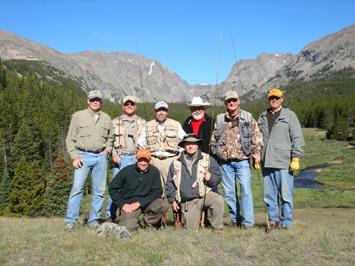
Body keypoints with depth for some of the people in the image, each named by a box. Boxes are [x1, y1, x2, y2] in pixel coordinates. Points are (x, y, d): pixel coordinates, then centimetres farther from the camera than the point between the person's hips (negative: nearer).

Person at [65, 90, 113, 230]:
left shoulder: (106, 118, 13)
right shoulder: (78, 116, 4)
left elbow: (110, 138, 24)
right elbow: (70, 139, 3)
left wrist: (107, 150, 5)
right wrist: (75, 157, -7)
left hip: (101, 157, 3)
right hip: (83, 156, -3)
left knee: (99, 190, 4)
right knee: (77, 187, -11)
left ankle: (93, 220, 15)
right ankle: (70, 220, -3)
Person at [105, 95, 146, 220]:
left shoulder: (142, 123, 14)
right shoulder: (115, 122, 11)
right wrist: (114, 155, -8)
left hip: (137, 158, 1)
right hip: (121, 159, -1)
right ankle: (110, 215, 7)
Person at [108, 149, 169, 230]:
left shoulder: (154, 172, -3)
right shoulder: (127, 171, -6)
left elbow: (158, 191, -6)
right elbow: (112, 188, 0)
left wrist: (139, 203, -15)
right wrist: (122, 204, -10)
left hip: (146, 203, 2)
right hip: (128, 204, -2)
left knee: (164, 204, -24)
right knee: (128, 227, -27)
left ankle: (147, 223, 2)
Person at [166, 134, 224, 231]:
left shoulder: (208, 159, 7)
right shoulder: (176, 163, 10)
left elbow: (218, 175, 7)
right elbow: (170, 183, 16)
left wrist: (211, 178, -16)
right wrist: (172, 200, 10)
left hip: (205, 195, -1)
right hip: (187, 203, 1)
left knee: (219, 200, -32)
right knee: (191, 230, -8)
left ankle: (217, 228, -16)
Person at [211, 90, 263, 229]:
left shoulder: (248, 117, 5)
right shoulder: (219, 119, 10)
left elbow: (256, 135, 4)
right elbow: (213, 139, 16)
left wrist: (256, 152, -6)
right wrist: (215, 153, 11)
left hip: (242, 160, -3)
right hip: (225, 162, 3)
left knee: (245, 189, -9)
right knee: (228, 192, 8)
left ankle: (248, 222, -2)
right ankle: (235, 219, 21)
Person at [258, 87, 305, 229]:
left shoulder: (290, 115, 3)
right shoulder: (263, 117, 16)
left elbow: (298, 138, -2)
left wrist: (295, 158, -9)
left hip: (284, 163, -4)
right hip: (266, 163, 4)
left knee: (285, 194, -2)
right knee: (269, 195, 9)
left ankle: (286, 223, 9)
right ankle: (273, 220, 20)